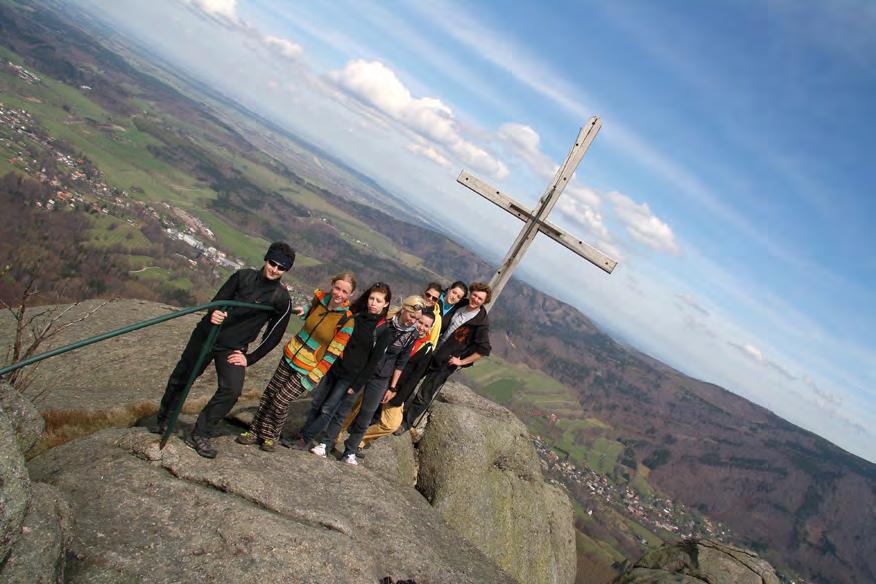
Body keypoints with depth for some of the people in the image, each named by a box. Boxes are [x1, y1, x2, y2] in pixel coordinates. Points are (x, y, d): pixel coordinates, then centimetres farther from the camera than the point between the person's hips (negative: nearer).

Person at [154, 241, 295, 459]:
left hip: (233, 349, -1)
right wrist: (214, 313, -25)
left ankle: (200, 435, -5)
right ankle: (163, 421, 36)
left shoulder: (282, 299, -7)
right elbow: (218, 301, -1)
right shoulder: (243, 276, -3)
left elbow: (273, 337, -2)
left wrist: (249, 358, -6)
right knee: (180, 379, 12)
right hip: (205, 335, 2)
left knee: (232, 390, -20)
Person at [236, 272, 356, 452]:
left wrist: (312, 378, -17)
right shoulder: (320, 298, -7)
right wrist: (303, 311, -1)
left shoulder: (347, 321, -21)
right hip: (290, 356, 5)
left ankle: (270, 436, 21)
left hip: (308, 369, -5)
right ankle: (255, 431, 28)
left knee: (280, 402, -4)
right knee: (269, 394, 11)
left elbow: (332, 354, -18)